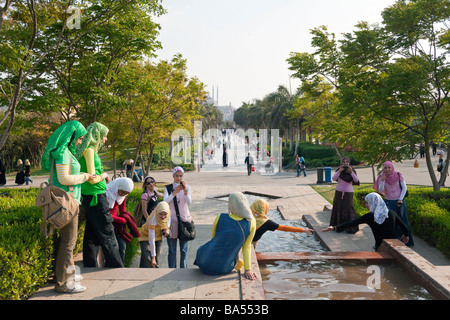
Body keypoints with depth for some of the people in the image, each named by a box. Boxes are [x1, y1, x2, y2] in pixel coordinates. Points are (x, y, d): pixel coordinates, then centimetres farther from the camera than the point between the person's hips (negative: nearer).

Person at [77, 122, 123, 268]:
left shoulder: (90, 150, 14)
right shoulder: (89, 150, -15)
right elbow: (92, 178, -19)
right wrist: (104, 175, -2)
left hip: (89, 197, 9)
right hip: (96, 196, -9)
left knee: (92, 234, 14)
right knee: (107, 234, 0)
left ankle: (90, 266, 22)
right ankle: (116, 267, 9)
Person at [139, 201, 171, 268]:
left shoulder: (168, 212, -24)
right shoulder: (152, 220, -38)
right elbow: (151, 240, -33)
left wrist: (167, 228, -11)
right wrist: (153, 257, -30)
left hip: (158, 236, 5)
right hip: (146, 236, -5)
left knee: (156, 260, 1)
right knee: (147, 259, -22)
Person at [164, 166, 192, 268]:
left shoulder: (187, 187, 5)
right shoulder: (168, 188, 3)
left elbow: (189, 203, -9)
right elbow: (165, 201, -12)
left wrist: (185, 191, -25)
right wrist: (175, 192, -25)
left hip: (184, 218, 1)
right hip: (172, 219, -1)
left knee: (184, 249, 3)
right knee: (172, 250, 1)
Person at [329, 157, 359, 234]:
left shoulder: (352, 170, -1)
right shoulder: (338, 170, -1)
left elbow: (356, 180, -12)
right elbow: (334, 179, -14)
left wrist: (351, 172, -24)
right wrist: (339, 171, -24)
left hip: (348, 192, -1)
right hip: (339, 192, 1)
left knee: (348, 209, -4)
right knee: (338, 208, 6)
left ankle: (351, 227, 4)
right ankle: (338, 226, 18)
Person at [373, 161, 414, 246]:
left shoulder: (398, 176, -7)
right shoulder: (381, 177, -6)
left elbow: (404, 187, 0)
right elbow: (380, 191, -13)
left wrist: (400, 199, -7)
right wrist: (383, 180, -26)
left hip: (399, 201, 0)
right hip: (388, 202, 0)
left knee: (402, 221, 5)